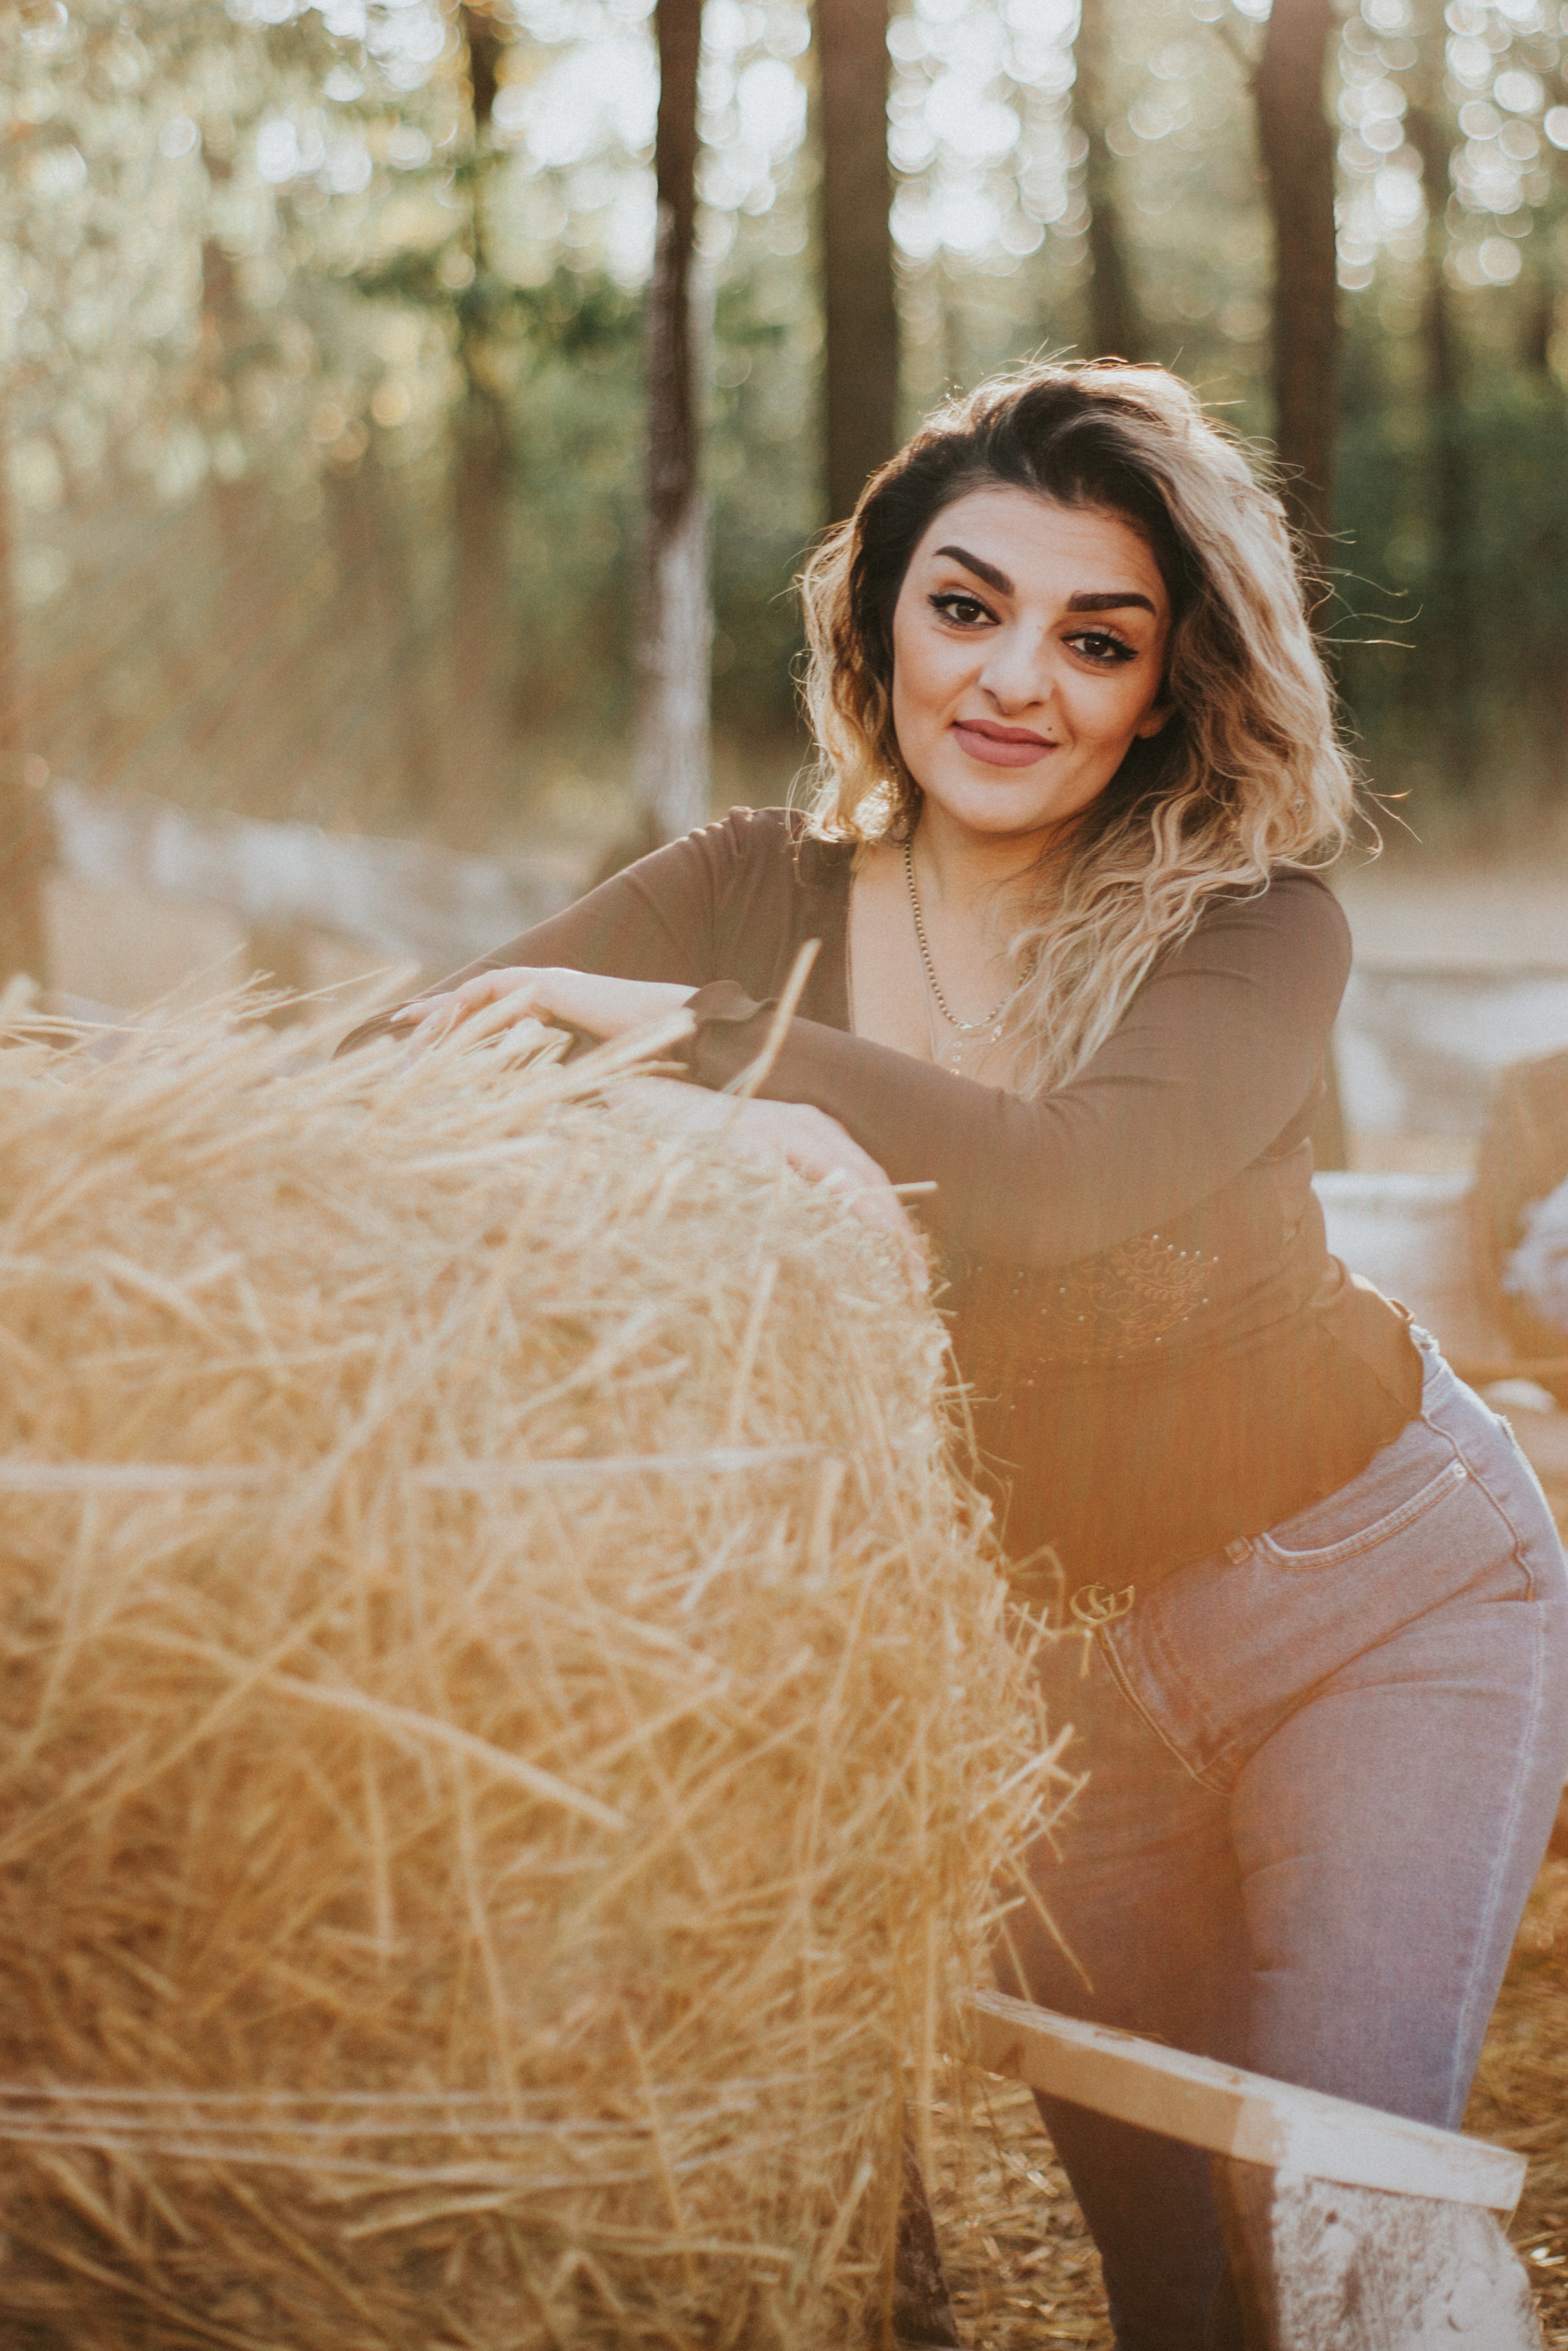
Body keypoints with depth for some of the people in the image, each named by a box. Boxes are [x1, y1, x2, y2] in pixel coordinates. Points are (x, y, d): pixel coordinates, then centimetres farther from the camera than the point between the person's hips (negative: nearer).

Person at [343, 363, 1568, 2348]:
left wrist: (687, 1031, -44)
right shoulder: (751, 898, -9)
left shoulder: (1250, 926, -18)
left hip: (1380, 1596, -3)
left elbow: (1076, 1176, -37)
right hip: (1049, 1637, 3)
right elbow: (410, 1056, -22)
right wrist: (720, 1121, -42)